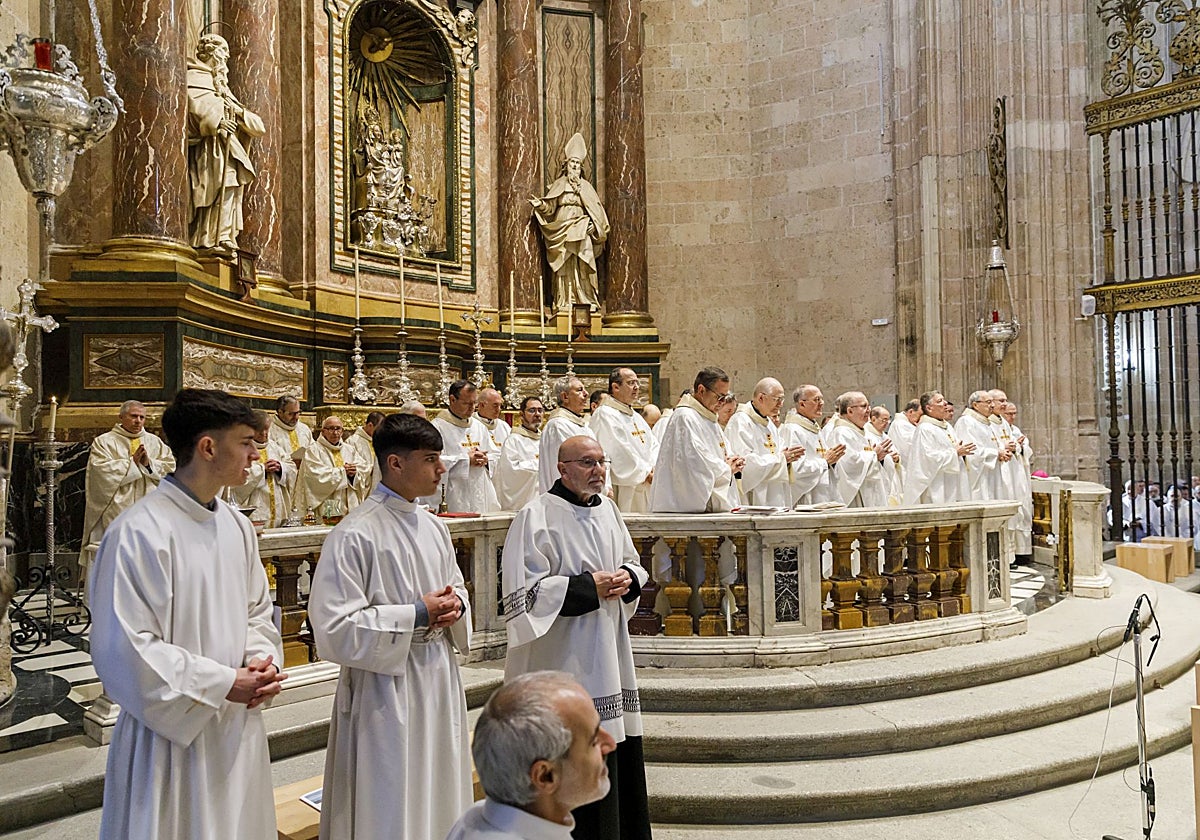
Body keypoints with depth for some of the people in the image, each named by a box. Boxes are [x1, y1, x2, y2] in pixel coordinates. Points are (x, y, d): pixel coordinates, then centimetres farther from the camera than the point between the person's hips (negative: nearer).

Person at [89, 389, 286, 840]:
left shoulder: (237, 525, 5)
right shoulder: (139, 531, -19)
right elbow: (123, 648, -20)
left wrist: (262, 660, -6)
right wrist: (223, 683, -19)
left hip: (240, 729, 7)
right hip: (172, 737, -7)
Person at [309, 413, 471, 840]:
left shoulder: (432, 526, 7)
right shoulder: (355, 535, -17)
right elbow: (335, 627, -19)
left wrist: (455, 605, -3)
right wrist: (417, 614, -17)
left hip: (439, 679, 7)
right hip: (387, 689, -7)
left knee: (439, 799, 18)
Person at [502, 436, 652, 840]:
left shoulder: (607, 509, 11)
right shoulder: (537, 516, -12)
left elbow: (632, 562, 22)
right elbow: (525, 590, -16)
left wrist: (627, 578, -2)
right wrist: (589, 588, -17)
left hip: (609, 654, 7)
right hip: (562, 659, -7)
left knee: (619, 751, 11)